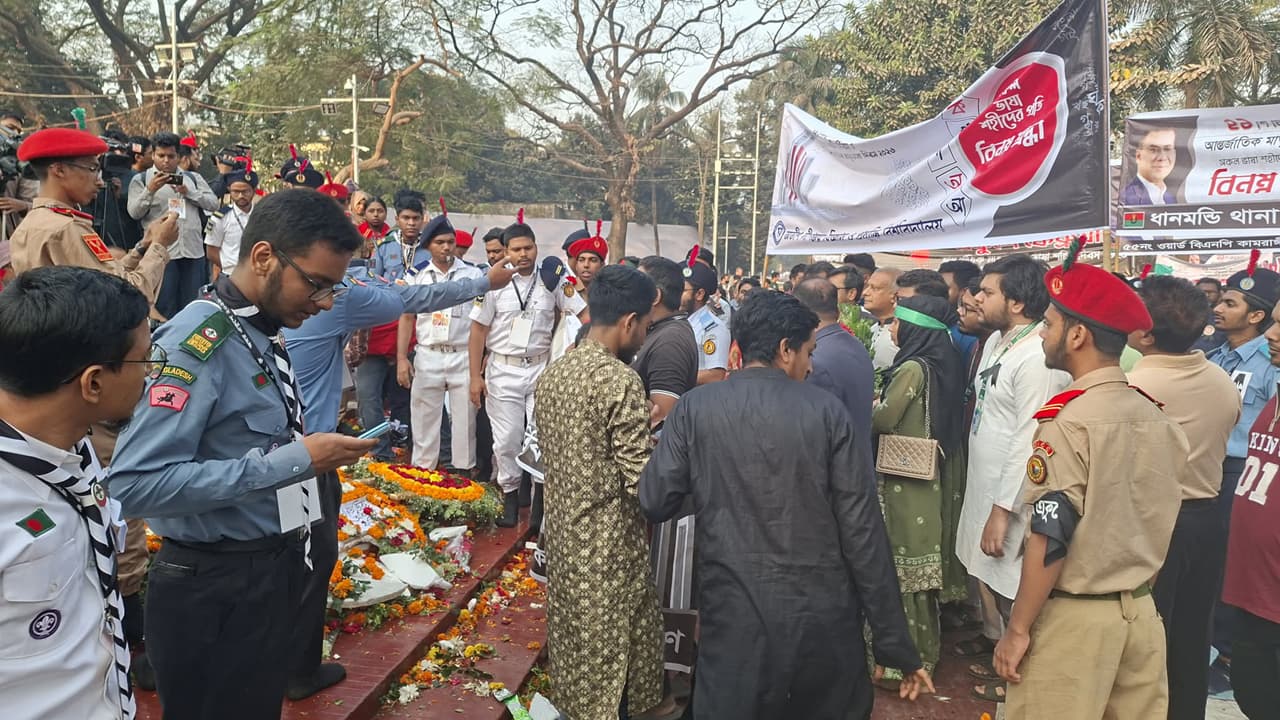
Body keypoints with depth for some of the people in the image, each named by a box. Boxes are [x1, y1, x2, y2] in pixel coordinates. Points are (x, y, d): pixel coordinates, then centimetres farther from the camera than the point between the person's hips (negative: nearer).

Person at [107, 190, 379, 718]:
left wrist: (312, 453, 2)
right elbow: (136, 485, -31)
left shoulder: (266, 334, 6)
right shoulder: (198, 340, -22)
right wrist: (293, 461, -28)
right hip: (214, 590, -8)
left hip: (274, 573, 8)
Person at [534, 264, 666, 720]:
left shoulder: (552, 374, 3)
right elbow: (643, 484, -22)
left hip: (563, 537, 7)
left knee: (574, 647, 22)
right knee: (610, 670, 9)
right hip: (610, 547, -7)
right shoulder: (620, 381, -21)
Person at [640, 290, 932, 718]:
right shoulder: (827, 411, -6)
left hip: (734, 617, 0)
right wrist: (895, 644, -1)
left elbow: (655, 503, -4)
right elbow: (862, 530, -7)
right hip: (824, 617, 1)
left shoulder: (694, 408, -4)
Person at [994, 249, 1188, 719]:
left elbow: (1051, 541, -20)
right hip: (1141, 612, 7)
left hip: (1075, 617, -7)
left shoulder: (1067, 421, -19)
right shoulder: (1158, 416, 4)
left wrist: (1018, 629, -13)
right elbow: (1161, 524, 13)